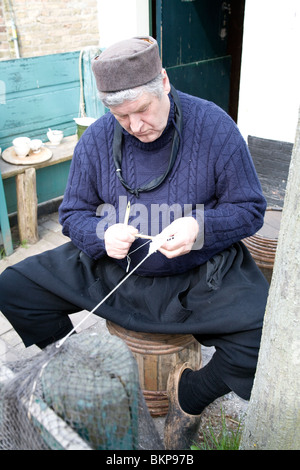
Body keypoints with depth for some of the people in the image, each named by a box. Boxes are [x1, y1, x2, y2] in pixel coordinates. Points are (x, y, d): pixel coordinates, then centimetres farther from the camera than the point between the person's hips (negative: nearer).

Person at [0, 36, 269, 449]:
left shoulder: (214, 126, -11)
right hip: (113, 269, 3)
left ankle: (190, 394, 5)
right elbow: (72, 213, 5)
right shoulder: (96, 139, -3)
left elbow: (250, 209, -5)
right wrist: (102, 234, -19)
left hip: (201, 275, -2)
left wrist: (200, 228, -25)